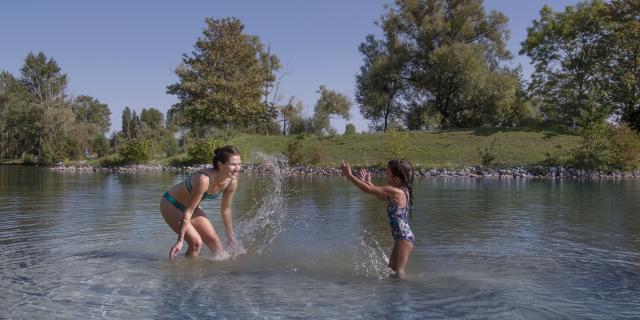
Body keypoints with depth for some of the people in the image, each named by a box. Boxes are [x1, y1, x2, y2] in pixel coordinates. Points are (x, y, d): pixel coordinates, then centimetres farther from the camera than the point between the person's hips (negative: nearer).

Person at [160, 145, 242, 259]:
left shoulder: (232, 182, -17)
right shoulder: (204, 179, -38)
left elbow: (225, 209, -1)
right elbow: (188, 211, -31)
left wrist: (231, 237, 7)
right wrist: (180, 240, -28)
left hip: (191, 206, 7)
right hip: (171, 204, -7)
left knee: (214, 240, 6)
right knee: (196, 242, -16)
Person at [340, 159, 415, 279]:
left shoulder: (394, 191, -19)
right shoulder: (402, 191, 9)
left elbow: (368, 189, -18)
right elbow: (383, 197, 26)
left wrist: (349, 175, -10)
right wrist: (368, 182, 24)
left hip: (404, 238, -10)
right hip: (403, 238, 10)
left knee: (398, 273, -6)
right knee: (392, 269, 17)